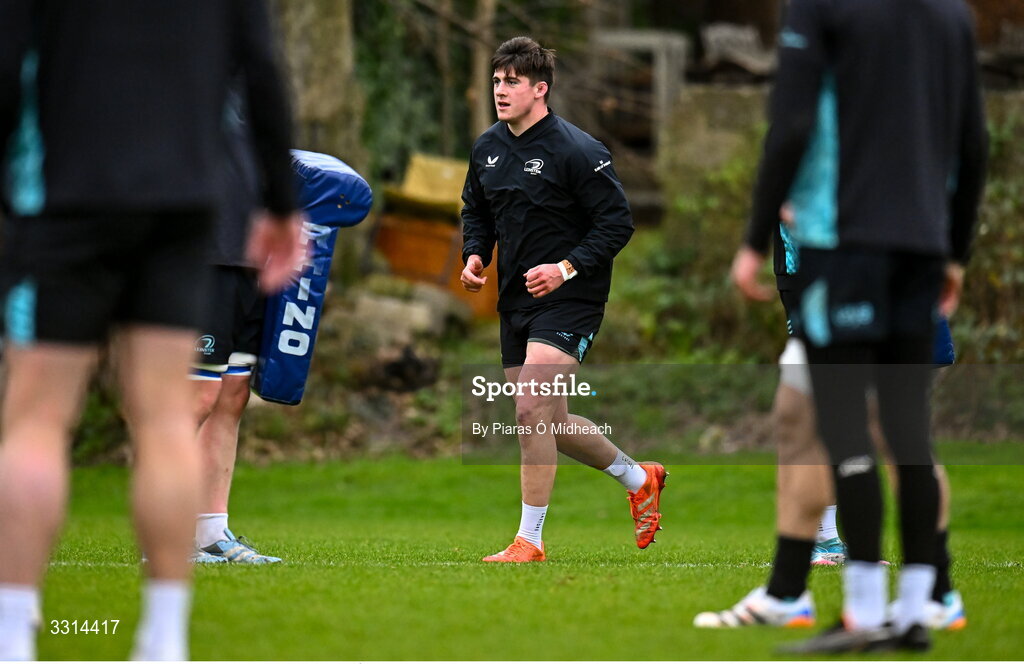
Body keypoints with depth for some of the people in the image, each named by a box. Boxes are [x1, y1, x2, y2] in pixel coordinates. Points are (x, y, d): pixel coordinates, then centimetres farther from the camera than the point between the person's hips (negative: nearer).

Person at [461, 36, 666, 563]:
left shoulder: (577, 152, -15)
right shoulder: (486, 148, 6)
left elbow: (618, 222, -13)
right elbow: (476, 211, 21)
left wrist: (568, 267, -22)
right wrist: (475, 255, 2)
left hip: (567, 301, -8)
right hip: (515, 302, 8)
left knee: (531, 410, -20)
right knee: (551, 424, 13)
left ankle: (529, 540, -12)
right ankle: (638, 478, 37)